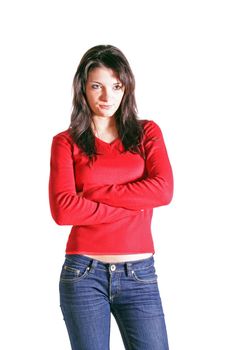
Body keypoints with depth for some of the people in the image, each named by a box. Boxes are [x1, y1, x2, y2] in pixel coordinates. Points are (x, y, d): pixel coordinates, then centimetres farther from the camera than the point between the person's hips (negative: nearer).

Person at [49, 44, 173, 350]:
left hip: (140, 276, 1)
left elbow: (164, 190, -8)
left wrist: (93, 193, -8)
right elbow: (63, 209, -10)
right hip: (84, 275, -1)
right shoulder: (66, 142, 4)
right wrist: (132, 207, -8)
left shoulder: (147, 132, 8)